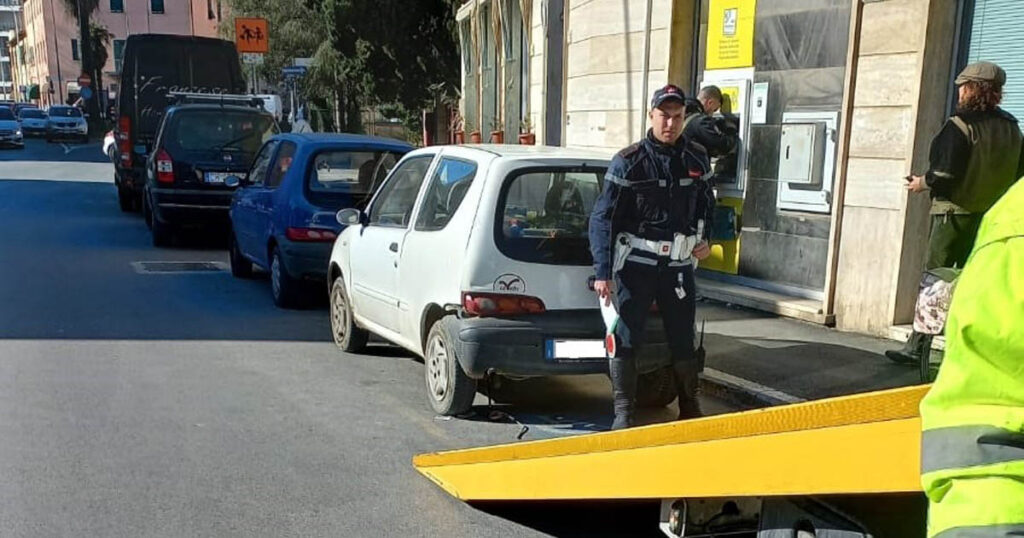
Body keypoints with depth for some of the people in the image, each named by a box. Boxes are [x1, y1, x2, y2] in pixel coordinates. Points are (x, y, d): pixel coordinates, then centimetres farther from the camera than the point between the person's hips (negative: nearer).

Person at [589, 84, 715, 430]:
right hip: (635, 264, -4)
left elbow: (706, 205, 22)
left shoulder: (696, 161, 5)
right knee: (625, 340, -4)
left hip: (679, 266, 4)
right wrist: (602, 272, -18)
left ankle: (690, 410, 28)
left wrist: (704, 239, 4)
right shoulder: (629, 162, -9)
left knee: (683, 339, 12)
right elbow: (603, 218, -11)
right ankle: (623, 414, 6)